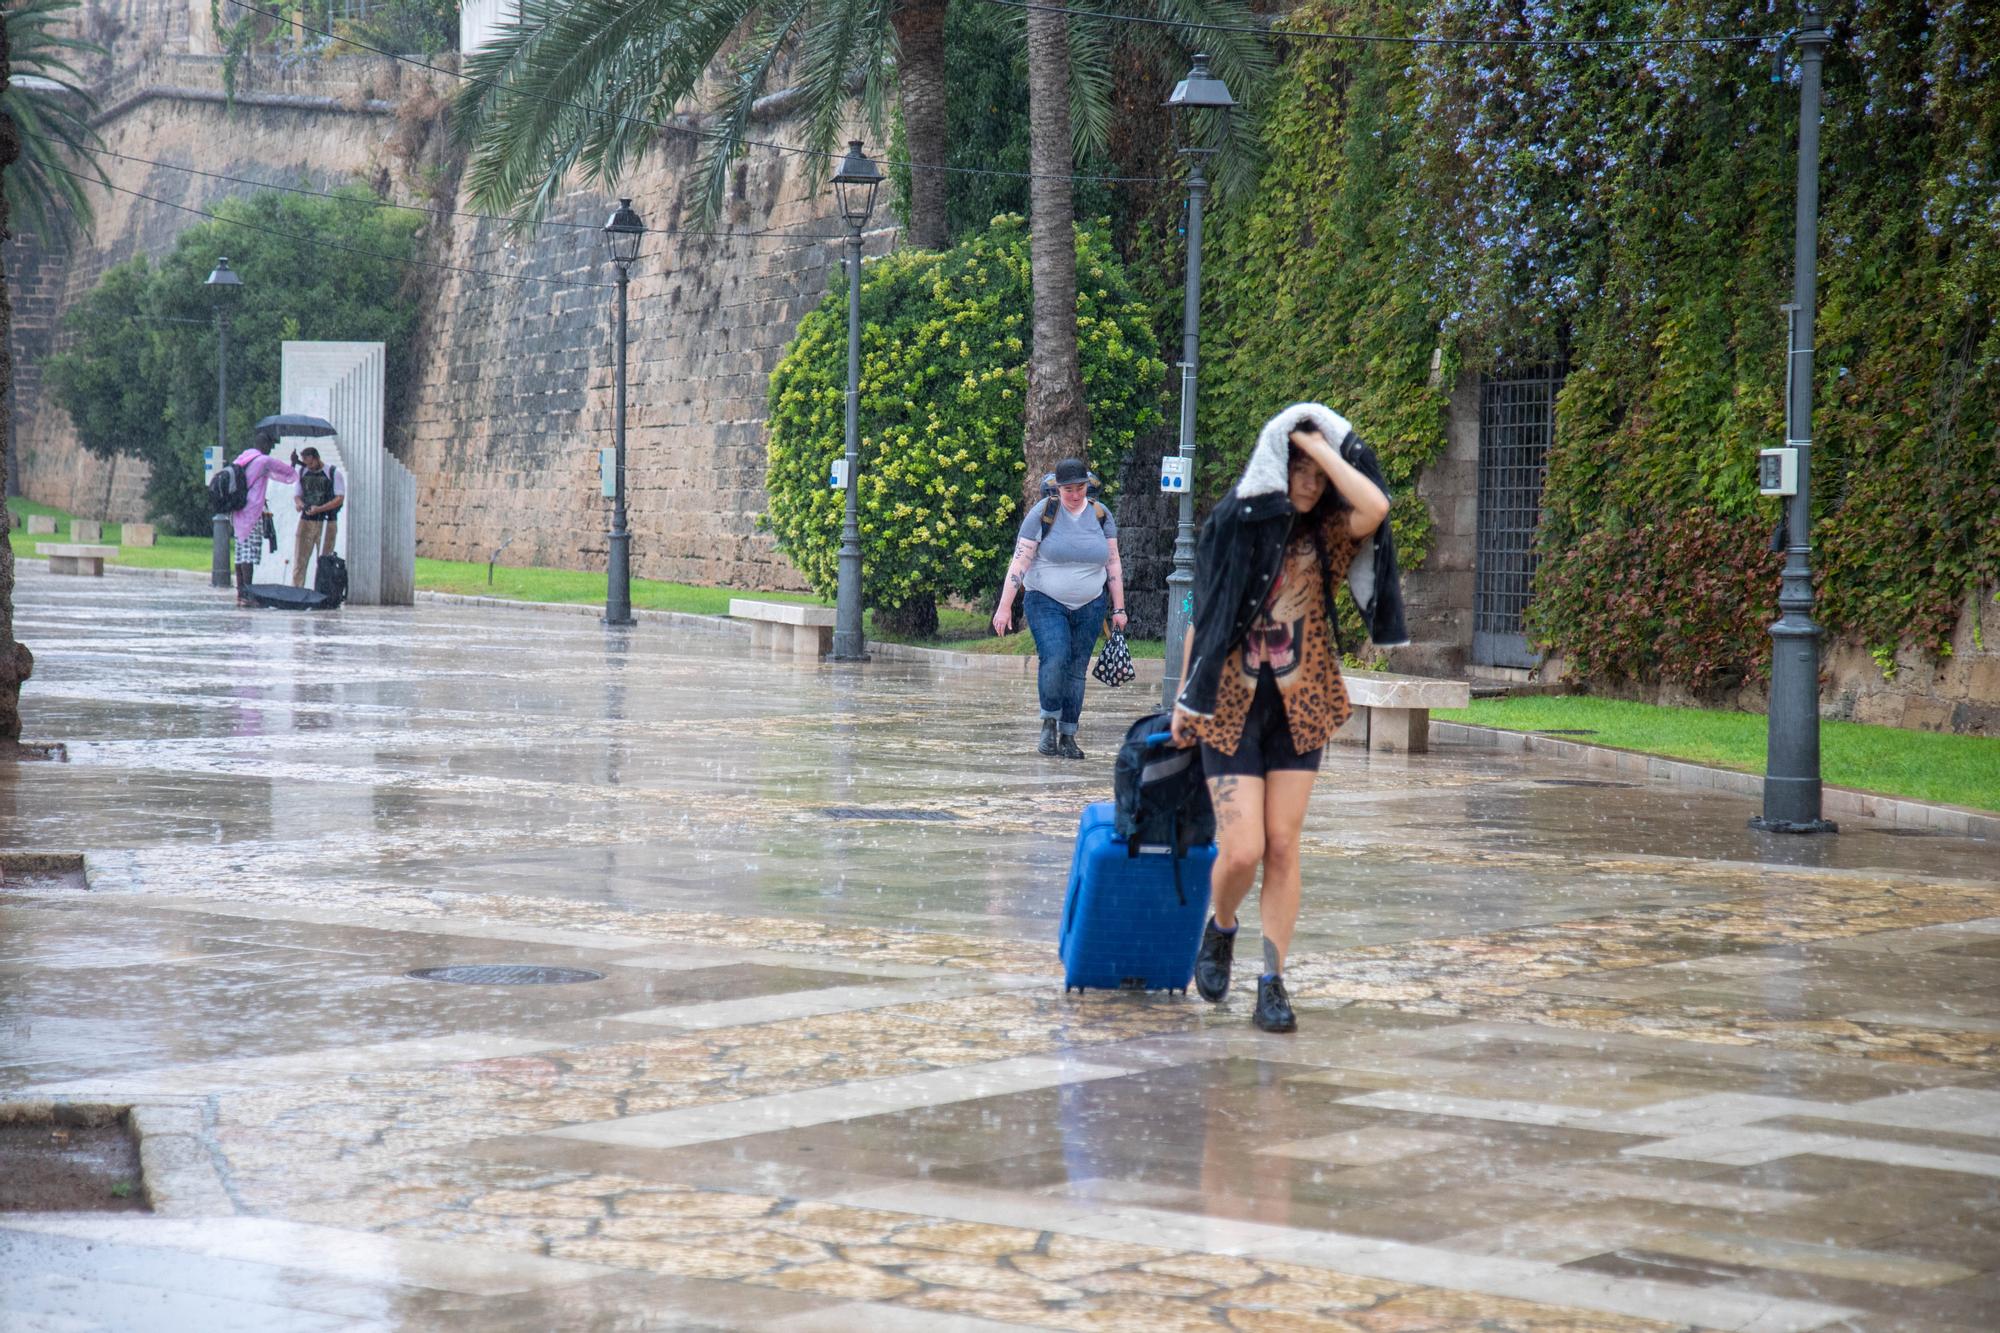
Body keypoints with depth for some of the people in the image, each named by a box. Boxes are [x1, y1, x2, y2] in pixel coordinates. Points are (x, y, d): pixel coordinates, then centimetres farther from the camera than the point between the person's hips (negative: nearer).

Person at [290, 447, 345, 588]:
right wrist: (298, 503, -8)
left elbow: (340, 498, -8)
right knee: (299, 559, -3)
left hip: (327, 523, -3)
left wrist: (319, 509, -19)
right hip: (306, 522, 3)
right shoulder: (302, 472, 10)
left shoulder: (333, 473, -2)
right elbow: (297, 495, 17)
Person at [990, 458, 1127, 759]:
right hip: (1046, 602, -3)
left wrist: (1118, 609, 8)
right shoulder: (1043, 514, -6)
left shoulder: (1101, 516, 5)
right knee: (1054, 658, -23)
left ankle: (1068, 735, 10)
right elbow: (1019, 562, -7)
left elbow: (1113, 565, 10)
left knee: (1077, 670, 2)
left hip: (1089, 607, 3)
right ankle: (1049, 722, -5)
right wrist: (1004, 606, -11)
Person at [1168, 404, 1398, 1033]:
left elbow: (1375, 506, -21)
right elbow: (1201, 619, 6)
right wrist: (1184, 699, 5)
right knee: (1242, 849, -9)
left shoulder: (1325, 535, 2)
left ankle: (1273, 983, 8)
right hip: (1231, 707, -1)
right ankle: (1220, 928, 22)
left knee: (1283, 847, 0)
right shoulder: (1231, 526, 0)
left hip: (1299, 708, 2)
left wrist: (1319, 445, -13)